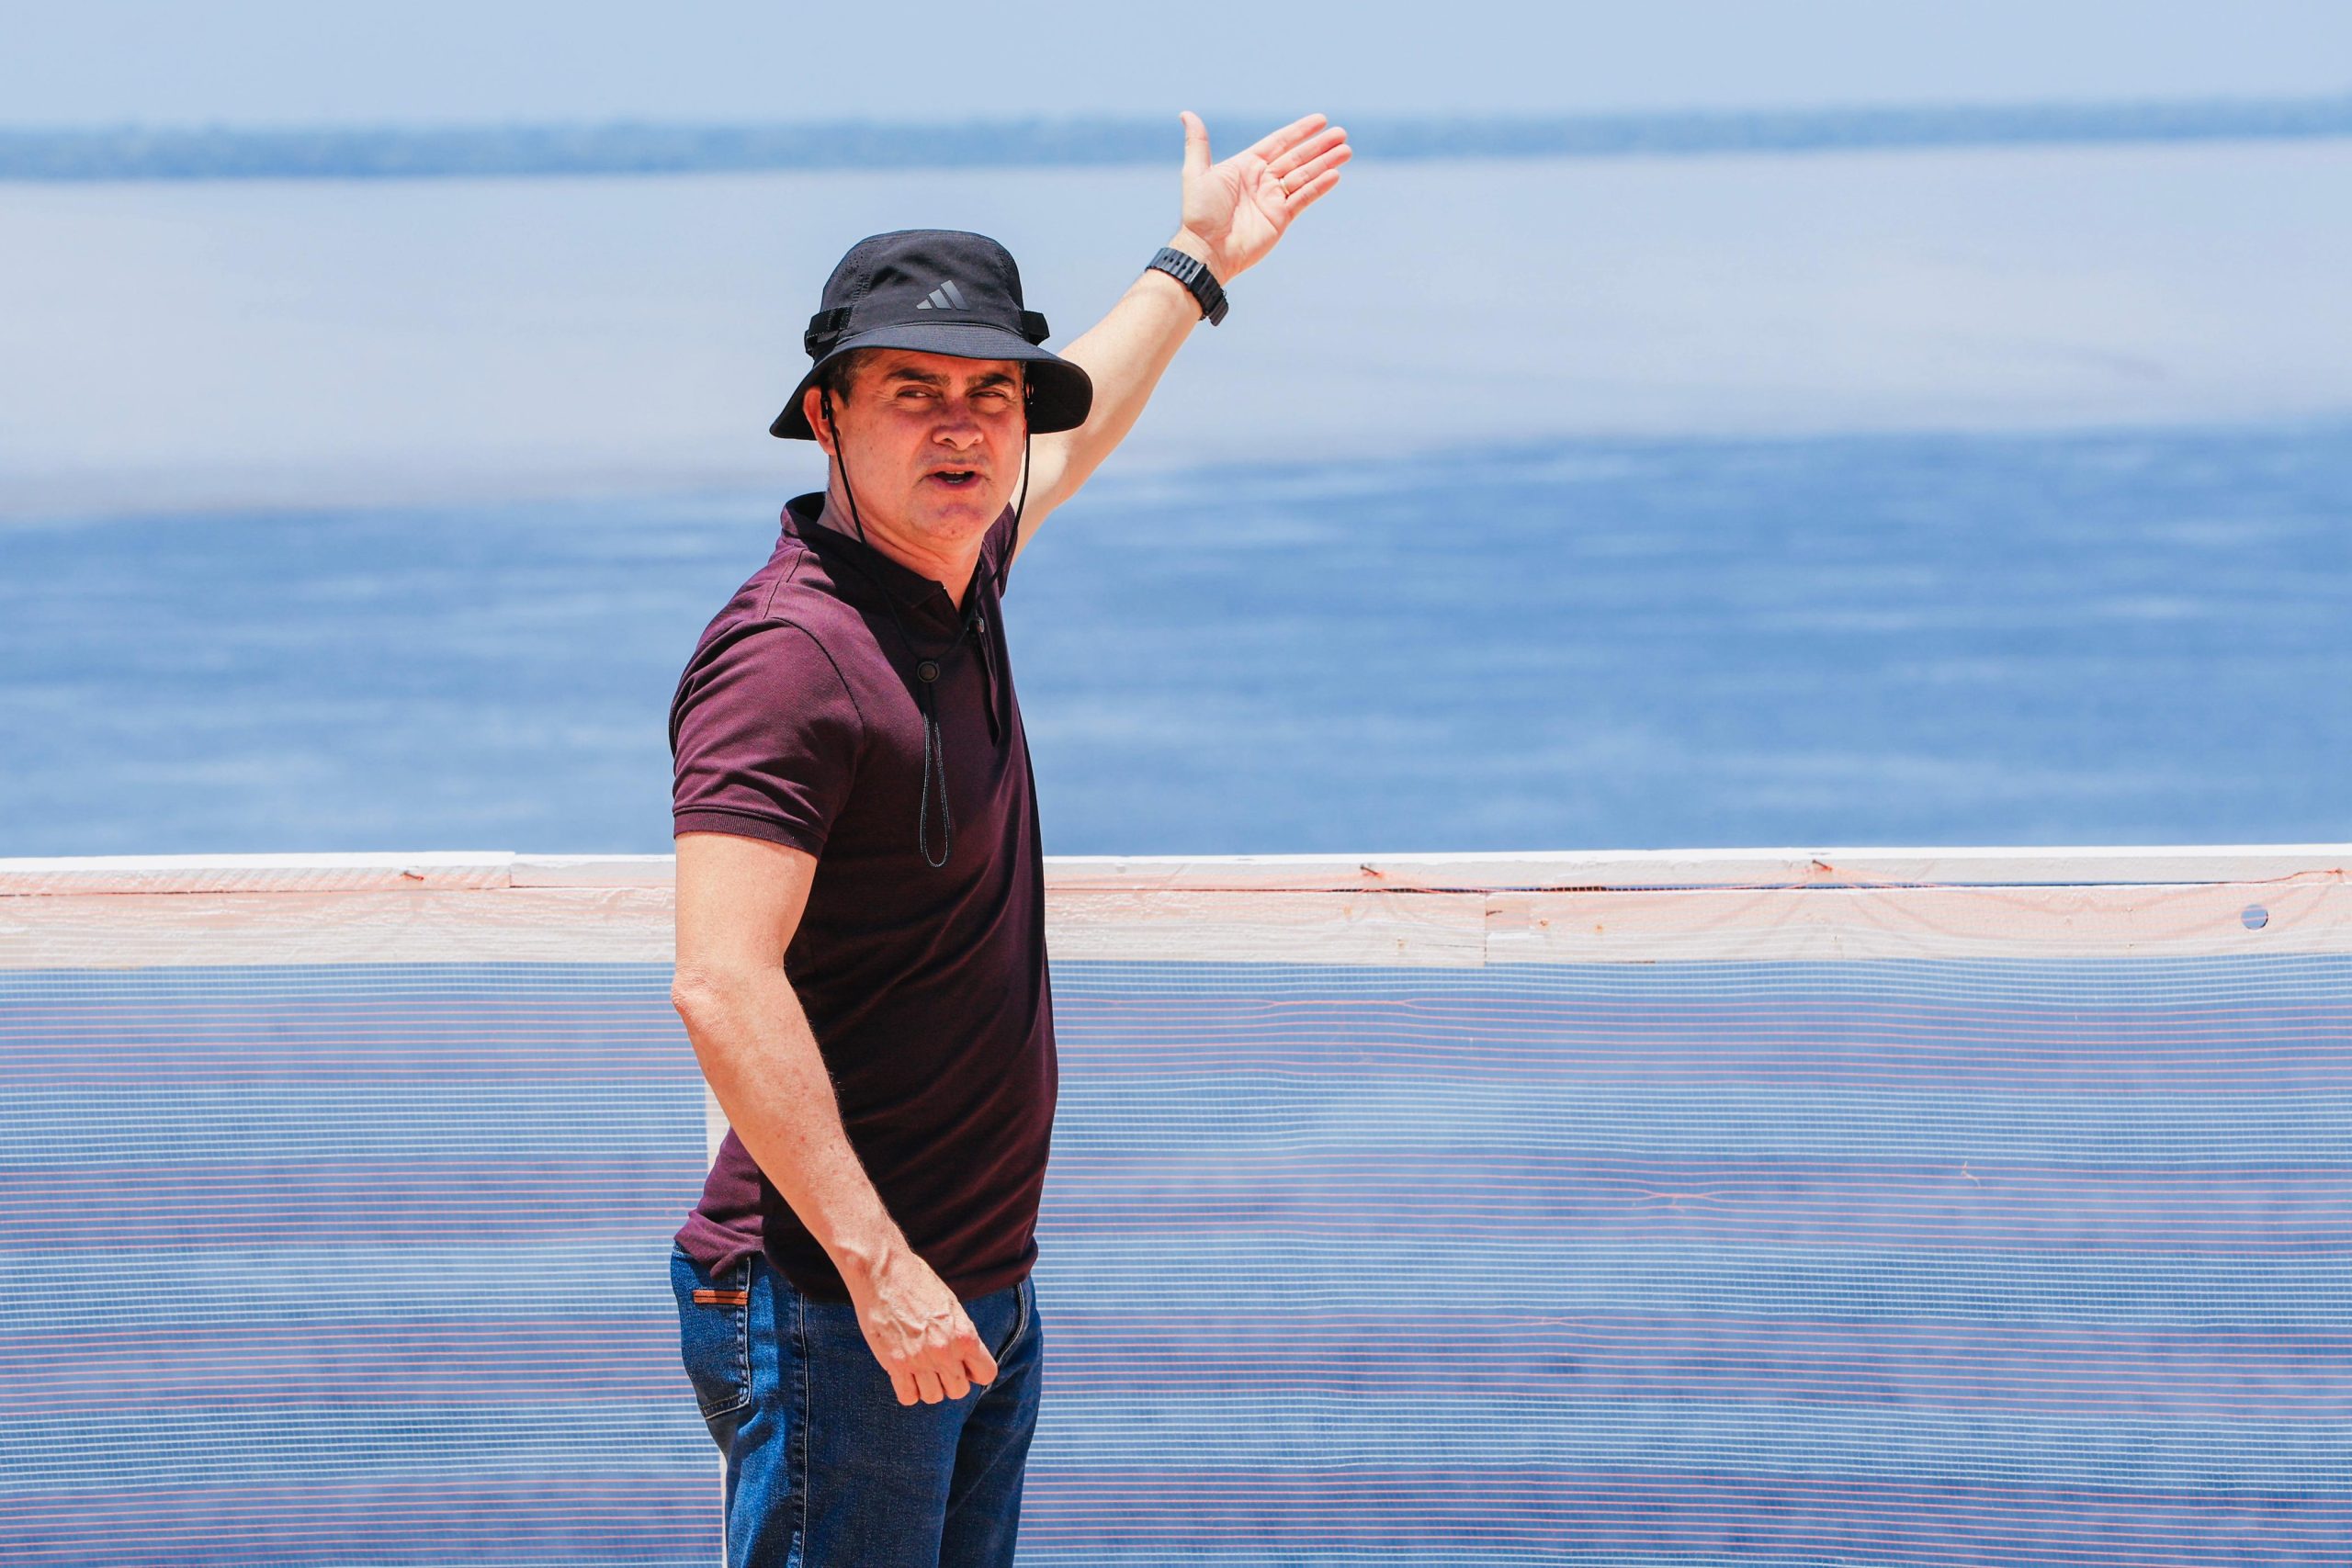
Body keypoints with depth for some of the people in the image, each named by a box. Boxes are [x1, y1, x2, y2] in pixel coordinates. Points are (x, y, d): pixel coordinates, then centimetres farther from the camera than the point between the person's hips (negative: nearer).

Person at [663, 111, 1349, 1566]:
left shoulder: (951, 581, 9)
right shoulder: (793, 654, -19)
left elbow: (1067, 441, 34)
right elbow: (723, 984, -28)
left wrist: (1195, 266, 45)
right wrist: (879, 1268, -30)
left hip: (981, 1297, 9)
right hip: (838, 1318, -9)